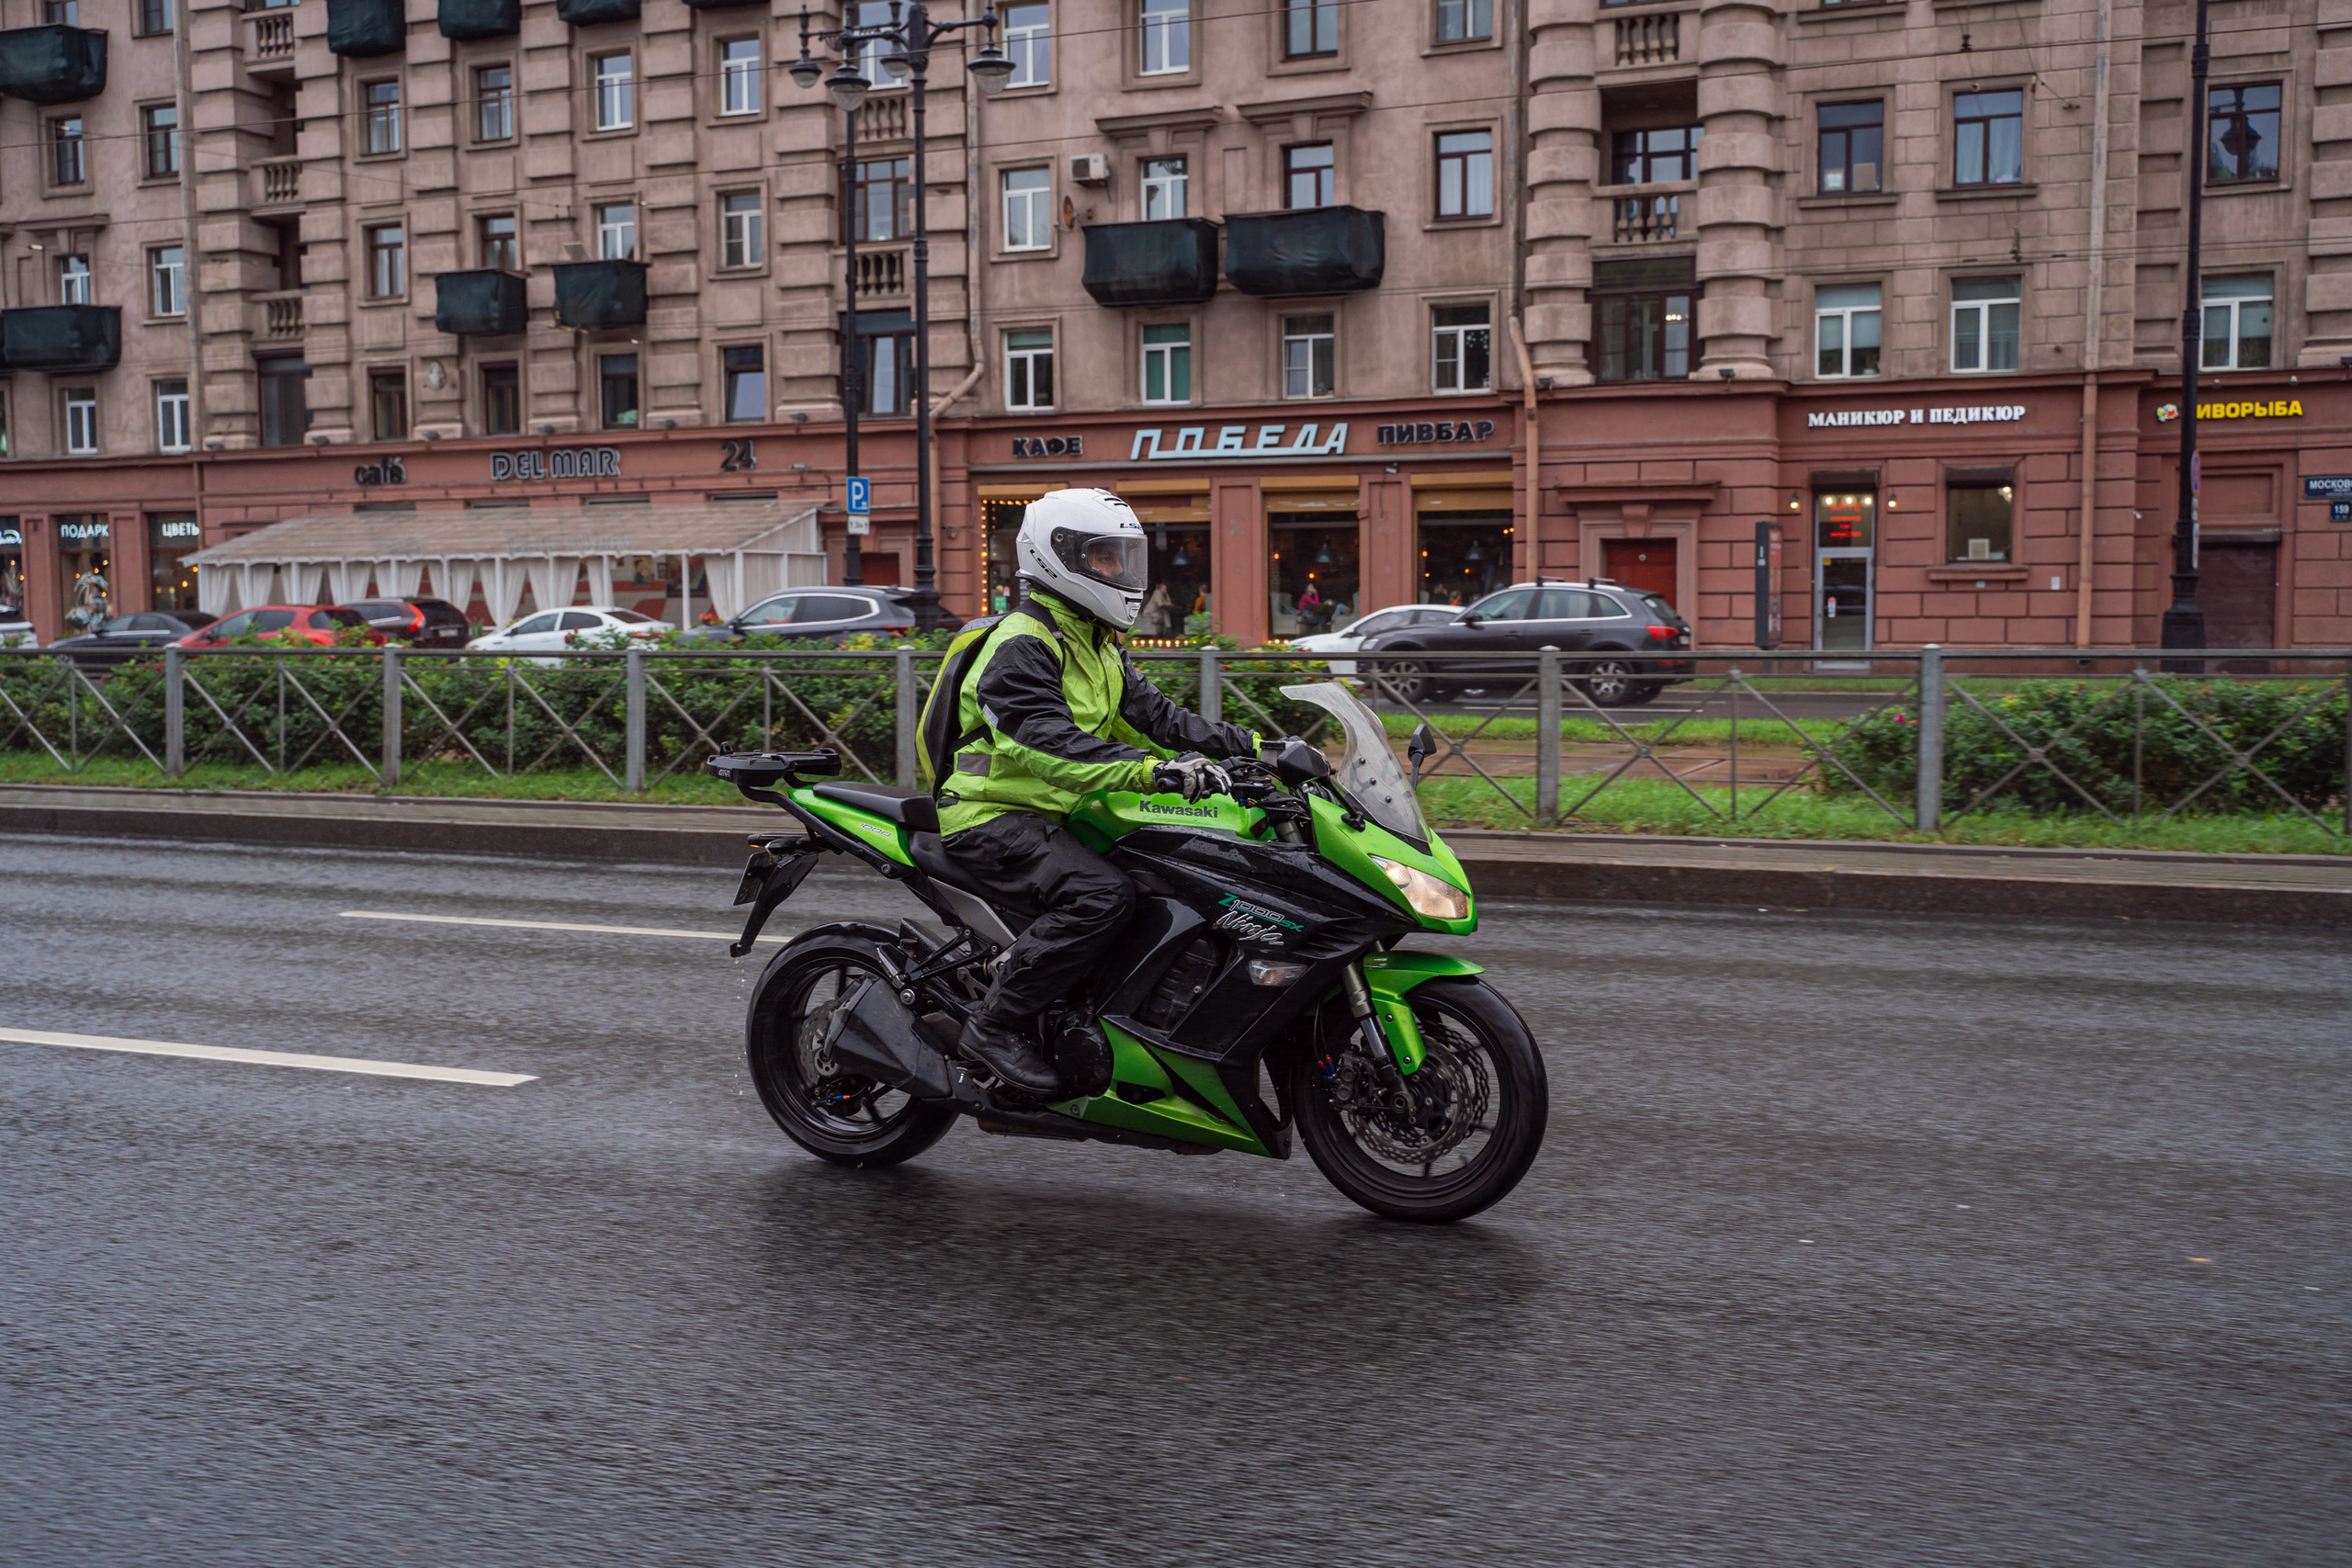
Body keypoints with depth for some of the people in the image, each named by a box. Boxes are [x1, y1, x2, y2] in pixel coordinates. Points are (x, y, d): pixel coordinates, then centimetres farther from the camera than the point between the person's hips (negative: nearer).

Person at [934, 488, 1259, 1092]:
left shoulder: (1099, 645, 16)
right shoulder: (1022, 646, -16)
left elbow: (1151, 714, 12)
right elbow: (1048, 743, -31)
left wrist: (1247, 744, -1)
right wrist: (1153, 770, -44)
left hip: (1054, 815, 10)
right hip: (994, 816, -10)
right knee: (1102, 895, -31)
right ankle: (997, 1023, -19)